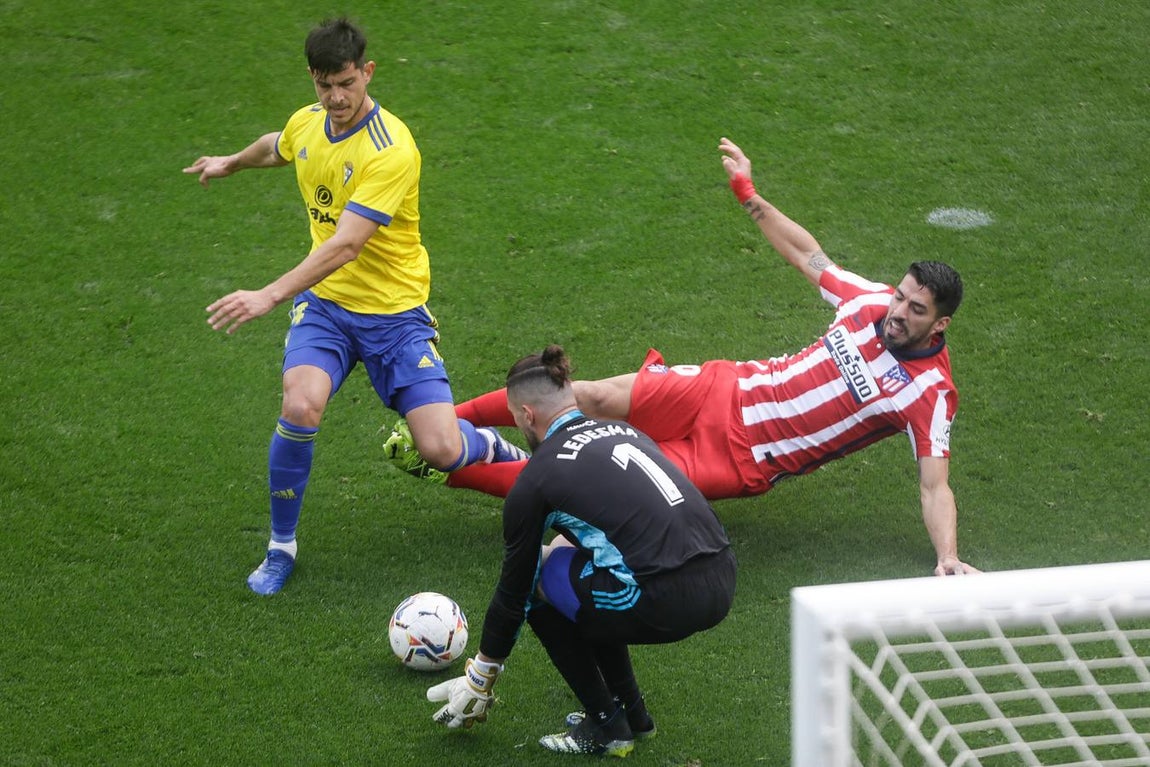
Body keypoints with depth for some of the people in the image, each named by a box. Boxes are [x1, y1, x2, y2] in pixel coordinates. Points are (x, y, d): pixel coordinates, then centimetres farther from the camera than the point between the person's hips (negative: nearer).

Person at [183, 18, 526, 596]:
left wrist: (271, 295, -41)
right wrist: (231, 163, 45)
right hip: (324, 303, 4)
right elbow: (277, 147, 27)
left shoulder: (392, 151, -24)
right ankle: (281, 547, -4)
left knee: (440, 451, -12)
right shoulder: (305, 123, -2)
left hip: (395, 309, -4)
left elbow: (345, 245, -32)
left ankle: (491, 446, 28)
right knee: (300, 407, -25)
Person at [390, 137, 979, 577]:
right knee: (593, 397, -10)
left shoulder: (930, 394, -14)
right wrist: (748, 194, 17)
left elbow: (935, 486, -18)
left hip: (740, 463, -5)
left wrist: (948, 558, -35)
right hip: (727, 392, 5)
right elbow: (807, 255, 16)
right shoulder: (873, 301, 1)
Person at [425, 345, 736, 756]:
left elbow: (513, 589, 13)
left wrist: (479, 681, 26)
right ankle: (631, 713, 31)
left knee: (537, 584, 17)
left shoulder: (536, 479, 3)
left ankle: (606, 726, 18)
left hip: (668, 600, -7)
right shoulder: (621, 430, 20)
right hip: (723, 581, 7)